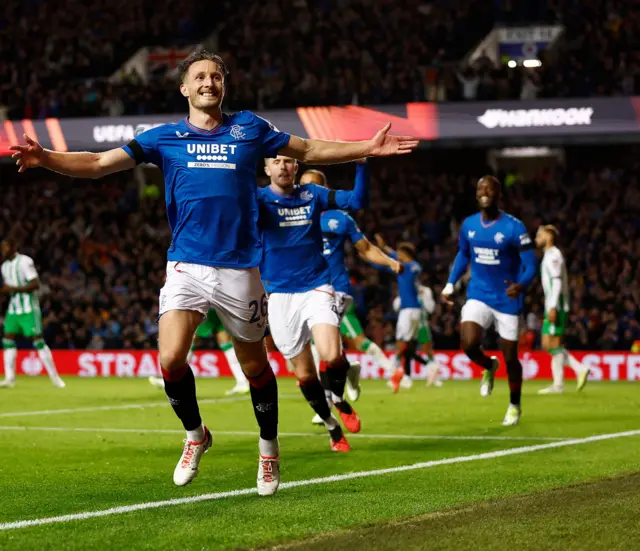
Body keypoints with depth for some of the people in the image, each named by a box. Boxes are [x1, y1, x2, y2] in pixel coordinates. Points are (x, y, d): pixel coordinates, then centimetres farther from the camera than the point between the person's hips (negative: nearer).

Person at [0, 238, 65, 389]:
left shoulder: (25, 261, -13)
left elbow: (35, 284, -19)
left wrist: (13, 288, -21)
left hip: (29, 308, -7)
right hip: (13, 308, 7)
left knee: (37, 340, -8)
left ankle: (54, 376, -1)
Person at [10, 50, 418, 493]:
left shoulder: (249, 129, 7)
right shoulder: (164, 138, 5)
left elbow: (309, 150, 19)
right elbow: (98, 164, 0)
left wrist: (368, 149, 12)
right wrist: (43, 157, -15)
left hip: (240, 269, 0)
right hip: (186, 267, 0)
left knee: (255, 365, 8)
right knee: (171, 359, -17)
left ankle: (269, 448, 32)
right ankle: (195, 435, 11)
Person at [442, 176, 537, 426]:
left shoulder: (514, 227, -15)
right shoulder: (468, 225, 0)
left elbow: (530, 266, -15)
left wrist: (521, 285, -35)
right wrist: (450, 284, 11)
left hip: (506, 300, -3)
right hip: (478, 296, 3)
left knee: (510, 357, 4)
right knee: (469, 344, -20)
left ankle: (515, 405, 29)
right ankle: (489, 367, 16)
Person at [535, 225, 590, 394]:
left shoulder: (554, 255, -9)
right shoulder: (549, 256, 21)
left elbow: (557, 282, -18)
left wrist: (553, 307, -24)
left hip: (556, 306, -10)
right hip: (552, 306, 10)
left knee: (553, 343, -9)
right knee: (547, 344, 8)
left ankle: (558, 385, -6)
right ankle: (580, 369, 6)